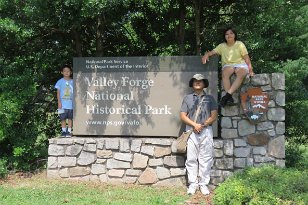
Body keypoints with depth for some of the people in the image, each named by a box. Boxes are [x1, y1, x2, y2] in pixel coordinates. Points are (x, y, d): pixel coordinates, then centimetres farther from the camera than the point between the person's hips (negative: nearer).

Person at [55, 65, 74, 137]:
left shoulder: (73, 82, 8)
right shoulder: (60, 81, 5)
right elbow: (58, 92, 4)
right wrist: (59, 102, -4)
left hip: (71, 103, 1)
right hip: (63, 104, -1)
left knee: (70, 117, 1)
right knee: (63, 118, 1)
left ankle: (69, 131, 6)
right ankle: (63, 131, 8)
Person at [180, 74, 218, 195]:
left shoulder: (210, 98, 11)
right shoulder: (187, 98, 11)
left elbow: (214, 116, 4)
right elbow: (182, 116, 4)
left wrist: (203, 125, -10)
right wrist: (194, 125, -10)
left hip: (206, 131, 0)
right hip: (191, 131, 0)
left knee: (205, 159, 0)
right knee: (191, 159, 0)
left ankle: (204, 184, 7)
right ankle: (192, 184, 7)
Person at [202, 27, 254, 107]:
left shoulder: (240, 44, 4)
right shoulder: (222, 46, 11)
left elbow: (246, 58, 0)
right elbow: (213, 52, 4)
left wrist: (250, 69, -11)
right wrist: (206, 55, -20)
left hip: (240, 64, -1)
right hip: (228, 65, 1)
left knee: (241, 74, -37)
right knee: (225, 73, -35)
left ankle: (227, 95, -47)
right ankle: (229, 98, -42)